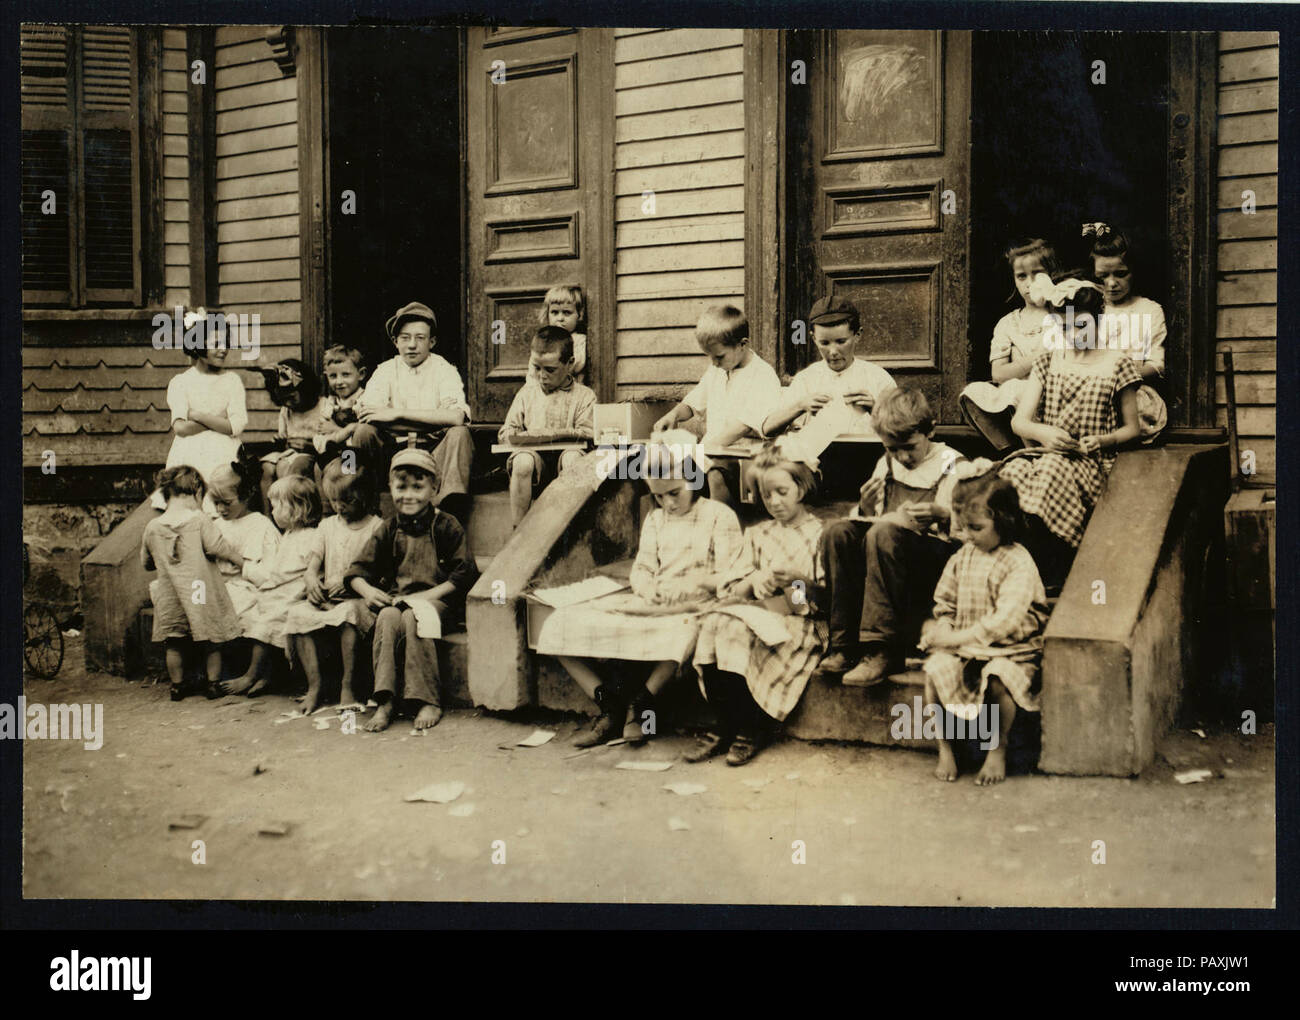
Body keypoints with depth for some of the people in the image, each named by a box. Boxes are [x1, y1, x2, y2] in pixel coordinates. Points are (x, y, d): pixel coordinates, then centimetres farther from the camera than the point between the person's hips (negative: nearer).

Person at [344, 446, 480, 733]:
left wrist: (427, 596, -15)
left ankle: (428, 702, -31)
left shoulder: (446, 526, 1)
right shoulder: (387, 531, 12)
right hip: (396, 599, 3)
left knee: (413, 618, -35)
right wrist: (368, 591, -11)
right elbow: (357, 571, 12)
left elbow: (465, 575, -6)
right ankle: (385, 701, -35)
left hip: (438, 601, -3)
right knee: (388, 617, -31)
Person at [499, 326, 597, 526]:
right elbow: (506, 433, 14)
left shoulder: (584, 396, 7)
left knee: (572, 457, -36)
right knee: (523, 461, -33)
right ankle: (518, 529, -27)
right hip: (535, 456, 2)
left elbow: (587, 434, -5)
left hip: (564, 452, -1)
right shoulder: (527, 393, 17)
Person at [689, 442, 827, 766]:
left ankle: (752, 729, -18)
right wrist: (754, 581, -10)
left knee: (739, 632, -32)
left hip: (801, 621, -5)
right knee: (713, 624, -28)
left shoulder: (820, 533, 8)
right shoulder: (757, 535, 22)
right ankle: (728, 728, -20)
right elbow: (729, 590, 12)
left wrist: (799, 581, -17)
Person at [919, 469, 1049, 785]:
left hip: (1010, 647, -5)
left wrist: (956, 637, -24)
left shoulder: (1019, 563, -13)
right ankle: (944, 747, -8)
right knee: (935, 668, -24)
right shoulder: (962, 557, 8)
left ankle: (998, 750, -8)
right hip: (963, 643, 5)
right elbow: (945, 602, 14)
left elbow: (1004, 620, -22)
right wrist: (941, 628, -10)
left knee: (998, 679, -35)